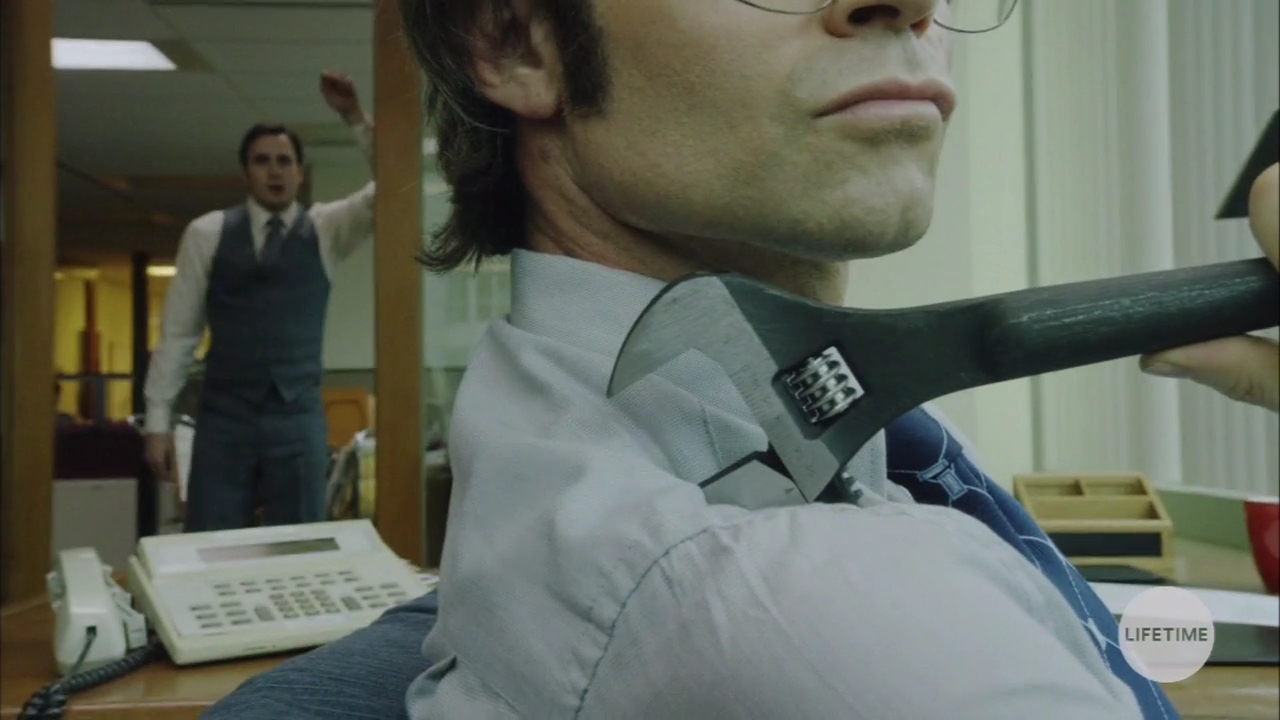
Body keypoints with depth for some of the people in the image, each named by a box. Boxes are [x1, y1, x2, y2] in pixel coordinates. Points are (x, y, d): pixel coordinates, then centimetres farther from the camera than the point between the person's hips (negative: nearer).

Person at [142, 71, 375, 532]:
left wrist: (354, 117, -16)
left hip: (298, 418, 0)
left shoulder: (326, 229, 6)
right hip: (224, 417, 0)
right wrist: (158, 420, 0)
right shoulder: (207, 233, 4)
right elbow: (177, 331, 4)